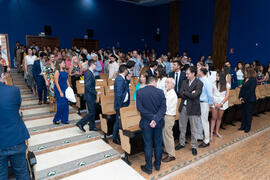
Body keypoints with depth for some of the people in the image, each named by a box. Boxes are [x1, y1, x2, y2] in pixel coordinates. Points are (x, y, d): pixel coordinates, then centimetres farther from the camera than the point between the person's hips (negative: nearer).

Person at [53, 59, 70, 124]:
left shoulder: (65, 71, 10)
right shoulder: (57, 72, -10)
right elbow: (56, 83, -13)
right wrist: (60, 92, -15)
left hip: (65, 90, 7)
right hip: (59, 90, -7)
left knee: (66, 105, 7)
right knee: (61, 105, -5)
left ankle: (64, 119, 17)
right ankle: (56, 119, 12)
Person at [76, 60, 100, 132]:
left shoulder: (91, 72, 11)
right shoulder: (88, 73, -19)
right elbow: (88, 86, -24)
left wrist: (95, 92, 16)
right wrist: (96, 93, -19)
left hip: (92, 96, 10)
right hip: (89, 96, -10)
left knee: (93, 112, 14)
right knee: (91, 112, -4)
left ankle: (92, 126, 23)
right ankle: (80, 123, 7)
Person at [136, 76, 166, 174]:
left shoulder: (139, 92, -8)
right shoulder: (160, 92, -7)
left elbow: (139, 107, -14)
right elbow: (163, 108, -13)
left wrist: (151, 117, -14)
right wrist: (156, 120, -18)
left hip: (146, 123, -1)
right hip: (158, 123, 1)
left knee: (148, 145, 10)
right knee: (158, 144, 17)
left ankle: (148, 168, 22)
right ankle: (157, 165, 32)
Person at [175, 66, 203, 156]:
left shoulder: (199, 83, -10)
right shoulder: (184, 82, 7)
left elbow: (194, 96, -20)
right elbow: (180, 94, -2)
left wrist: (184, 92, -8)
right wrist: (189, 94, -16)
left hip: (193, 108, -5)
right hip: (183, 107, 5)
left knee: (193, 129, 7)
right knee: (182, 127, 16)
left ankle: (194, 146, 23)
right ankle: (182, 143, 33)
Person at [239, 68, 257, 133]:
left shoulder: (253, 80, -14)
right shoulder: (246, 79, 9)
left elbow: (250, 91, -18)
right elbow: (242, 88, 9)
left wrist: (244, 99, -16)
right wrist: (240, 97, -2)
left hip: (249, 100, -7)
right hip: (244, 99, 7)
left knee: (248, 114, 4)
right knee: (243, 113, 13)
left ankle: (248, 127, 17)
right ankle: (243, 126, 24)